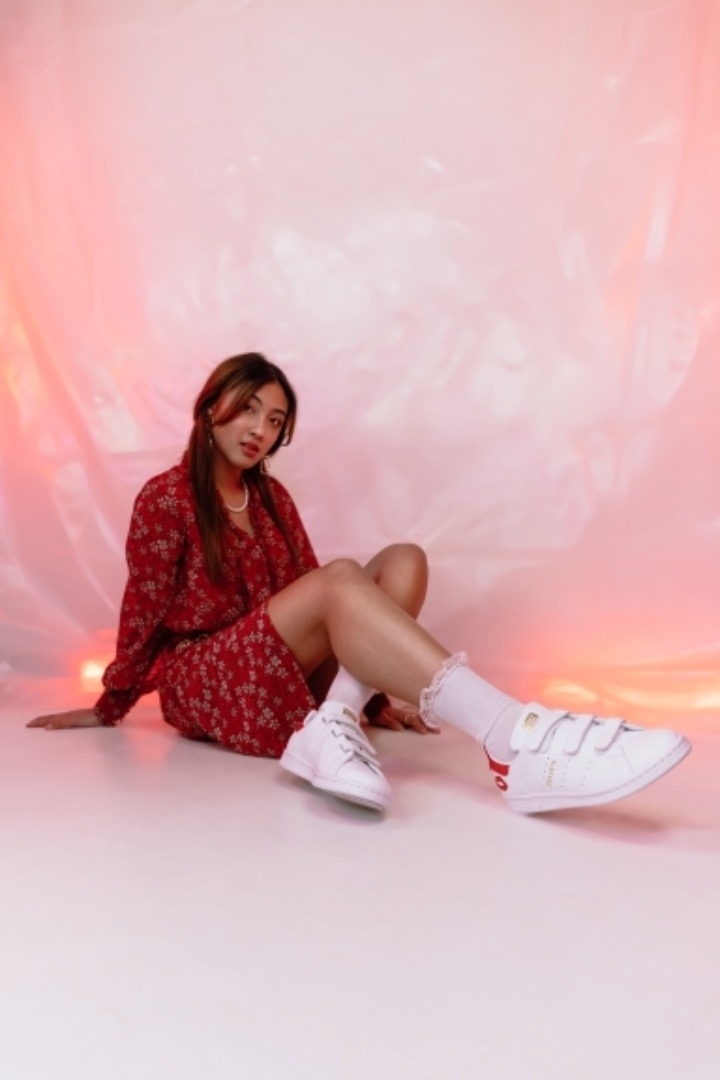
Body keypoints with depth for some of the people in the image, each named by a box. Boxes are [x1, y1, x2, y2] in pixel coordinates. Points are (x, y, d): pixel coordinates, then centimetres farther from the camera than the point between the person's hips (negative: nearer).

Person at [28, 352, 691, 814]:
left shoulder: (272, 499, 14)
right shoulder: (165, 499, -4)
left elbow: (311, 602, 11)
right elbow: (144, 612, -1)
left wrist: (371, 695, 4)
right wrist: (111, 708, 7)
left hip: (284, 673, 6)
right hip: (202, 682, -6)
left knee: (404, 561, -14)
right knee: (341, 579, -34)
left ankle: (332, 724, -35)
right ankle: (516, 743, -52)